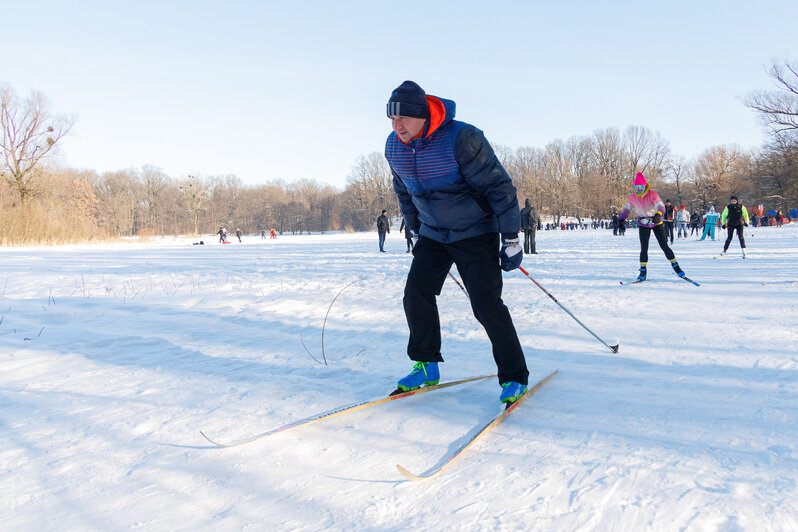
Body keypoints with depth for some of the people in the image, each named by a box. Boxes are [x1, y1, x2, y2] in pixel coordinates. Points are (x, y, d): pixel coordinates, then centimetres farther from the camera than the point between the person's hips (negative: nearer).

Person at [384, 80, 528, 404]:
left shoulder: (461, 139, -24)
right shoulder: (394, 147, -4)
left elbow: (499, 186, -19)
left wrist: (511, 240, -17)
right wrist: (418, 231, 21)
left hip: (476, 234, -6)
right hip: (433, 234, 6)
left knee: (486, 305, -11)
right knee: (416, 293, -5)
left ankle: (514, 377, 4)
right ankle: (427, 366, 12)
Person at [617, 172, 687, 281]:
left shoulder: (652, 194, -18)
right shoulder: (632, 197, -5)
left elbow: (660, 205, -34)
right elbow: (627, 209, 11)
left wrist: (658, 214, -53)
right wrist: (620, 219, 3)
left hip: (656, 222, -2)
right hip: (643, 225, 2)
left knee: (664, 246, -4)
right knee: (644, 248, -8)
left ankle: (675, 266, 14)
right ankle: (643, 271, 2)